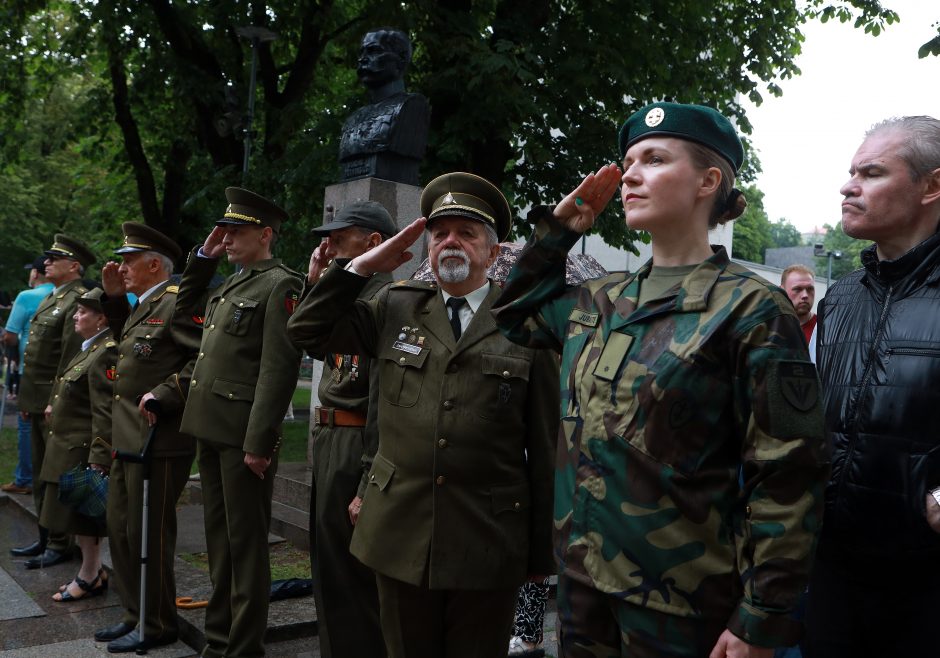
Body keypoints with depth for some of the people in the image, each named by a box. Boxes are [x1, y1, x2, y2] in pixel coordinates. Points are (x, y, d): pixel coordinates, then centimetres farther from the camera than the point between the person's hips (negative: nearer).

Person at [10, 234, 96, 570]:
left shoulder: (78, 300, -15)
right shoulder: (50, 298, 16)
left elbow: (71, 356, -20)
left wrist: (57, 400, -21)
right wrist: (27, 399, 17)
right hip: (38, 402, 10)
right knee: (41, 473, 16)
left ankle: (60, 544, 8)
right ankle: (45, 538, 27)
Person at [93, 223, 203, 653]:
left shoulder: (178, 302, -15)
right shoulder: (141, 305, 14)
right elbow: (128, 343, 30)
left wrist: (163, 395, -25)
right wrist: (113, 297, 19)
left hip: (159, 439, -10)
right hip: (129, 436, 10)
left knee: (148, 534, 0)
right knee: (121, 529, 17)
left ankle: (158, 625, 16)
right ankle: (134, 614, 31)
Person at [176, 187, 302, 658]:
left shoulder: (280, 285, -11)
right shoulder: (230, 284, 16)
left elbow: (278, 370, -17)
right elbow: (184, 311, 31)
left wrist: (258, 442, -20)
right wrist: (203, 257, 18)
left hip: (242, 434, -9)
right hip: (210, 428, 9)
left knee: (245, 544, 1)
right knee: (219, 539, 17)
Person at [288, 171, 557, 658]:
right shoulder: (396, 308, 8)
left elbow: (545, 448, -2)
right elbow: (309, 330, 10)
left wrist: (543, 550, -1)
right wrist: (363, 265, 1)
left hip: (488, 545, -2)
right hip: (401, 536, 3)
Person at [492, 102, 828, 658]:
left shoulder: (751, 310, -12)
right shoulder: (602, 303, 6)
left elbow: (786, 477, -14)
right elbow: (517, 315, 24)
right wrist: (558, 229, 11)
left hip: (682, 609, -5)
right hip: (584, 579, 6)